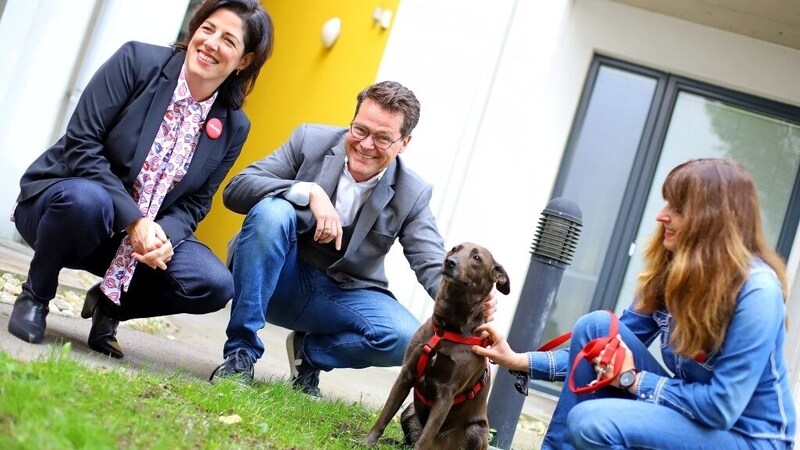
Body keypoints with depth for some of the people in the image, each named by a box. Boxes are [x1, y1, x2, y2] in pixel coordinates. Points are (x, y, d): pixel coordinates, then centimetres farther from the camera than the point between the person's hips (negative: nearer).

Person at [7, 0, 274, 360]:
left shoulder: (233, 126, -3)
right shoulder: (138, 60, -13)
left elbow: (194, 203, 1)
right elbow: (81, 143, -18)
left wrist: (166, 235, -23)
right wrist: (133, 218, -27)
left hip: (145, 233, 3)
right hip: (68, 195, -3)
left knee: (216, 285, -20)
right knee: (88, 199, -39)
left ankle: (109, 302, 8)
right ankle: (35, 296, -8)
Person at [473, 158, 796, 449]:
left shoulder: (756, 291, -23)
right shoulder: (670, 271, -1)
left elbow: (721, 407, -25)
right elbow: (611, 352, 4)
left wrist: (633, 379, -16)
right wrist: (521, 361, -3)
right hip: (694, 412, 7)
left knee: (592, 420, -28)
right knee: (597, 326, -10)